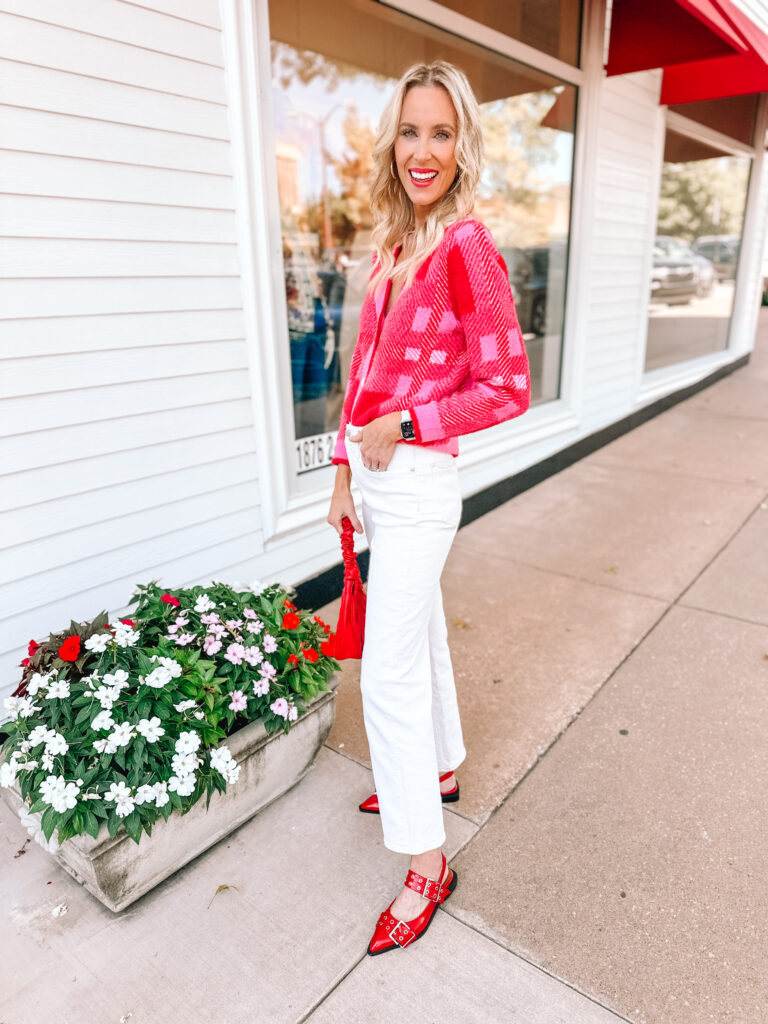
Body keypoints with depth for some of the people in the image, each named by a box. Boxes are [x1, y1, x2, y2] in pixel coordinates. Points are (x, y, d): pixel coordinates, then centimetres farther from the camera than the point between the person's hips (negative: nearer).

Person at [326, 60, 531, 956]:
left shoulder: (468, 250, -14)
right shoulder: (391, 246, 10)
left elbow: (507, 389, -14)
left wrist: (401, 425, -15)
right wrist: (345, 470, 13)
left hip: (419, 482, -8)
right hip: (374, 476, 8)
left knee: (389, 672, -3)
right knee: (417, 631, 21)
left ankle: (426, 866, 17)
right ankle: (440, 769, 44)